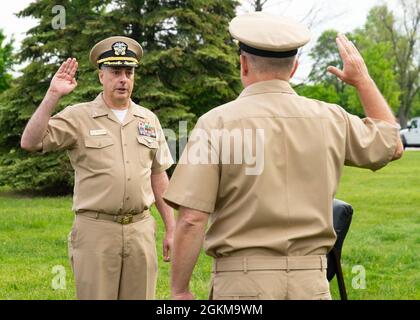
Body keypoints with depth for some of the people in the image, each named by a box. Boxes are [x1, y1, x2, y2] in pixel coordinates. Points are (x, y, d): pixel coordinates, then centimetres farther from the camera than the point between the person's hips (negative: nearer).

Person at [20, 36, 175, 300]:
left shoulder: (148, 120, 11)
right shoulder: (79, 117, 0)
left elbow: (158, 177, 15)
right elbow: (30, 142, -13)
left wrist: (171, 229, 11)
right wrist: (53, 96, -17)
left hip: (141, 230, 4)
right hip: (96, 230, -3)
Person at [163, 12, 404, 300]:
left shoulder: (217, 123, -9)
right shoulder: (330, 119, 2)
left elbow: (191, 219, -14)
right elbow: (393, 144, 21)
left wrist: (180, 291, -3)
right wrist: (363, 79, 29)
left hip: (242, 281, -3)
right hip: (311, 281, 3)